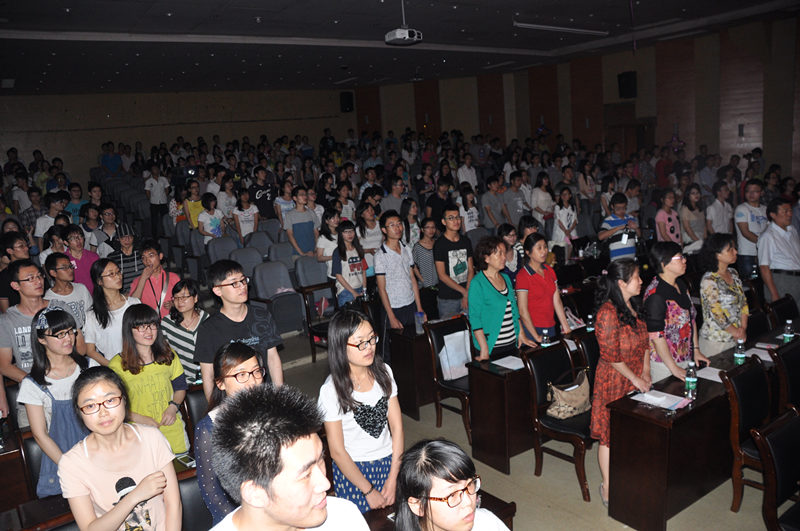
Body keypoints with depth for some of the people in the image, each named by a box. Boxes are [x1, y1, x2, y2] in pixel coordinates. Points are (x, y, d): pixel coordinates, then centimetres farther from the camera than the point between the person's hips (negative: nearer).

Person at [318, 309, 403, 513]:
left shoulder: (383, 372, -5)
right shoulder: (331, 390, -19)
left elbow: (397, 426, -3)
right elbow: (337, 452, -14)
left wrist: (392, 479, -7)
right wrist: (369, 491, -8)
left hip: (389, 463, 4)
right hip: (352, 470, -4)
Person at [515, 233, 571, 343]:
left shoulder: (549, 271, 9)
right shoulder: (523, 275, -13)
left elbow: (557, 301, 9)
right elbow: (523, 311, -15)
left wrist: (566, 327, 4)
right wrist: (536, 336, -16)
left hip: (550, 327, 6)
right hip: (532, 329, -6)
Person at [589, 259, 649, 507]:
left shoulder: (635, 305, 5)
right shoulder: (608, 312, -22)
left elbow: (644, 340, 14)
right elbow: (611, 356, -20)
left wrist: (646, 371, 5)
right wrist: (635, 379, -12)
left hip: (636, 380, 8)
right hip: (614, 382, -8)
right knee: (610, 435, 4)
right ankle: (608, 489, 17)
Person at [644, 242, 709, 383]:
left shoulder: (681, 285, 7)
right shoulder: (655, 294, -22)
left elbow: (691, 318, 16)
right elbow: (655, 335, -23)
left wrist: (696, 350, 13)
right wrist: (674, 368, -19)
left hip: (685, 359, 8)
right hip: (663, 363, -8)